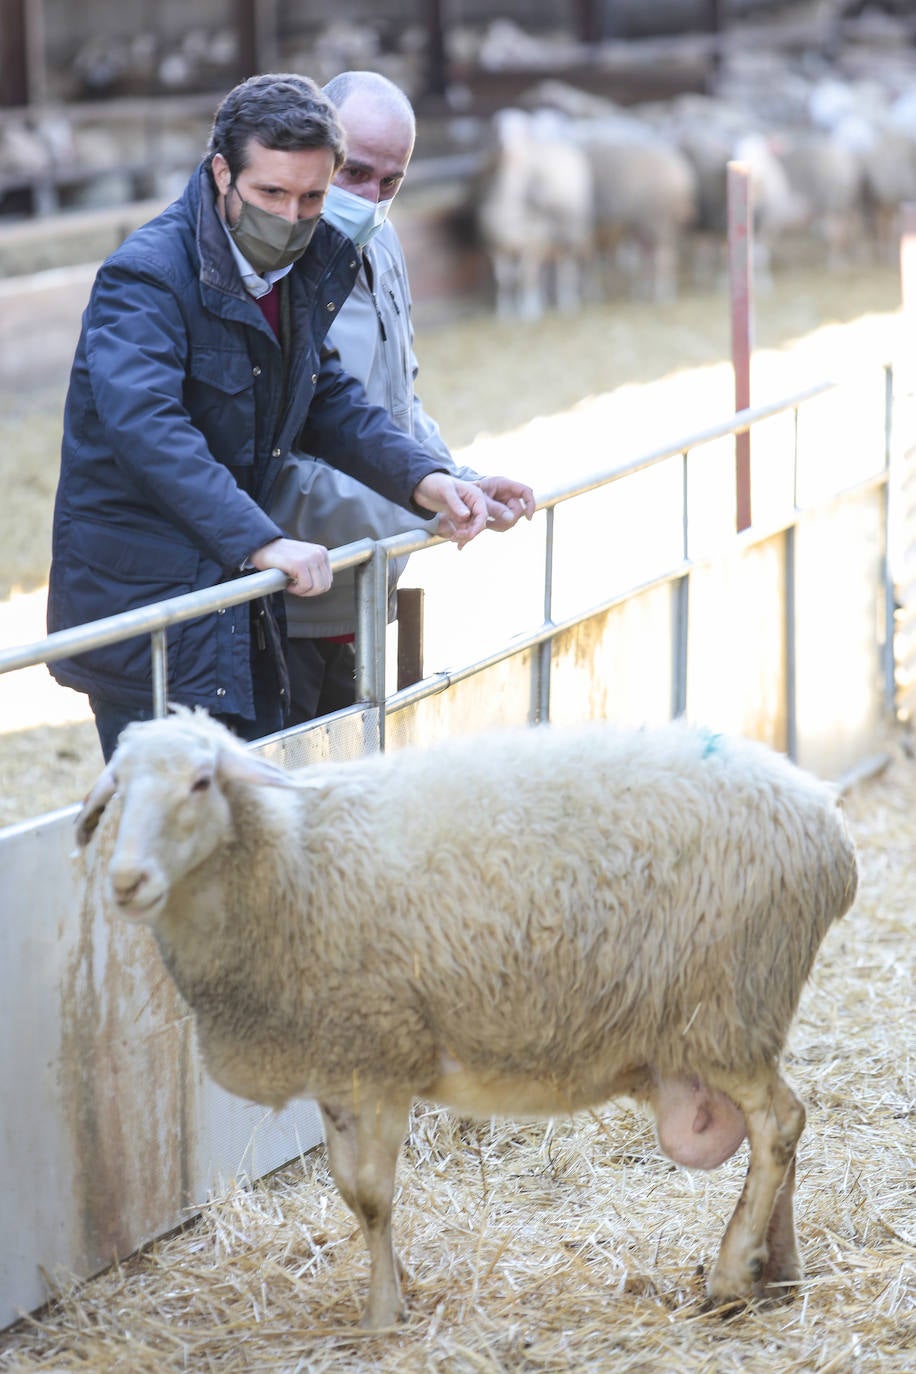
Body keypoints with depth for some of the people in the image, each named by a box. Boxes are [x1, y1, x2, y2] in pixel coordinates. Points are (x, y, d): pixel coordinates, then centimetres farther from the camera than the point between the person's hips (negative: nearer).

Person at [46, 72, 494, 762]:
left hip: (240, 590, 8)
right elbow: (144, 426, -32)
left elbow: (327, 395, 17)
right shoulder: (145, 275, -18)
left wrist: (423, 479, -1)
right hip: (143, 594, -8)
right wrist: (261, 542, -40)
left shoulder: (306, 267, 7)